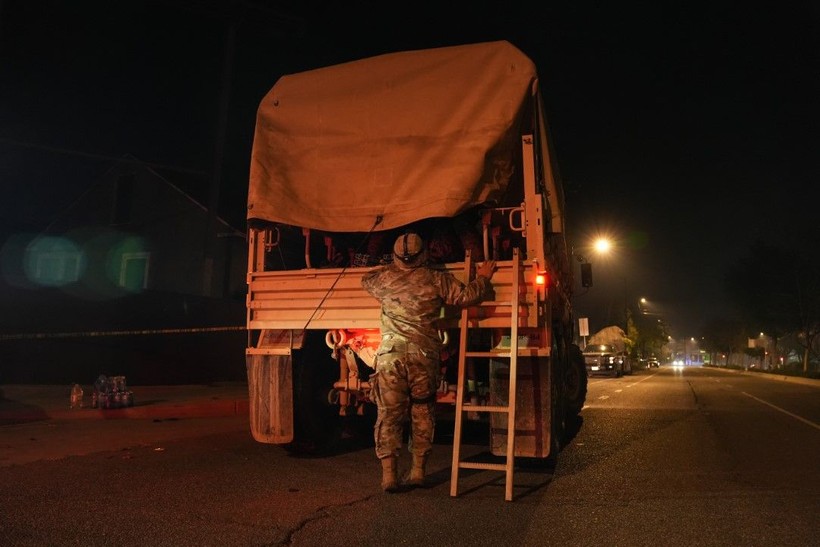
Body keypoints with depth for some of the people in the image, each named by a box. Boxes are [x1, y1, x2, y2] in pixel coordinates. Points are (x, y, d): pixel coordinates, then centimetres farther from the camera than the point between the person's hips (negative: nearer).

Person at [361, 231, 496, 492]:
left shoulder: (384, 277, 8)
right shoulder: (436, 279, 2)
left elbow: (366, 280, 29)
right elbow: (466, 296, 1)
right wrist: (483, 278, 18)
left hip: (390, 355, 1)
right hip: (424, 355, 0)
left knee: (389, 414, 6)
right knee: (422, 413, 12)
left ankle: (388, 474, 5)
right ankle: (418, 471, 17)